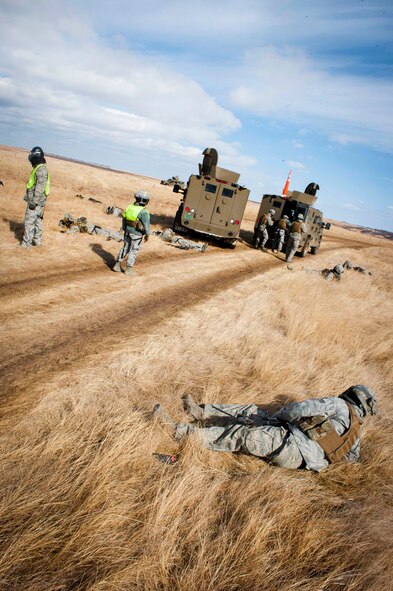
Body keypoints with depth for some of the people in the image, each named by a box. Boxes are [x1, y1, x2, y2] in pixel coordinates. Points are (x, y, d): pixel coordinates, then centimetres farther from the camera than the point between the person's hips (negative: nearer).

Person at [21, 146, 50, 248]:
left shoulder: (41, 169, -17)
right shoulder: (38, 168, 15)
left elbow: (40, 187, -23)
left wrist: (33, 201, -23)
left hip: (36, 202, -10)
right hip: (38, 202, 10)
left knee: (29, 221, -5)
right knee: (37, 221, 14)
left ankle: (27, 243, 1)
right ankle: (38, 241, 21)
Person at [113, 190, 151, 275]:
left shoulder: (130, 207, -1)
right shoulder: (143, 212, -21)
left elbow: (124, 219, 8)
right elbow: (146, 225, -17)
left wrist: (124, 230, 19)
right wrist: (147, 235, -4)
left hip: (128, 231, 7)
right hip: (137, 234, -6)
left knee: (125, 248, 19)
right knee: (133, 251, 5)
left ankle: (117, 265, 24)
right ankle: (128, 269, 12)